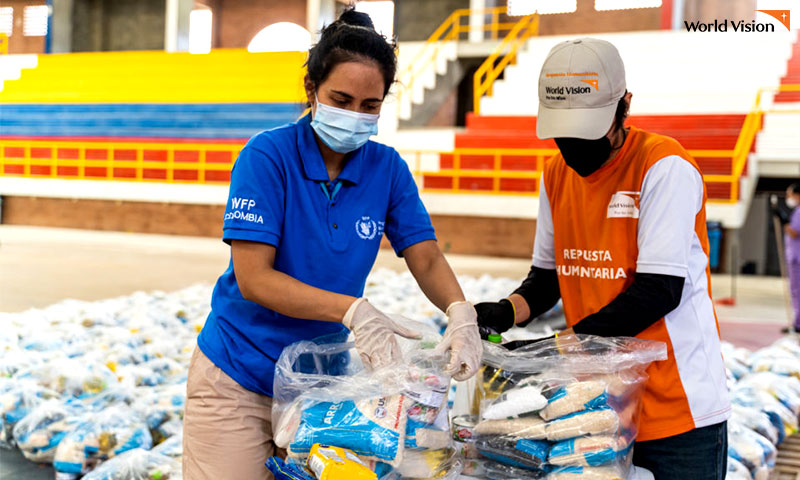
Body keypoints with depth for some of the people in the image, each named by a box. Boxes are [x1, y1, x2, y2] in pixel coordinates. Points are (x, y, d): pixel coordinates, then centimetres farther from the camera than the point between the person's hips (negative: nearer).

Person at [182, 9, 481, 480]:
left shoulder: (387, 167, -2)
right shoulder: (267, 155, -15)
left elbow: (427, 260, -2)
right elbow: (253, 278, -20)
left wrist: (460, 313, -24)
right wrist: (353, 310, -31)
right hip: (238, 382, -3)